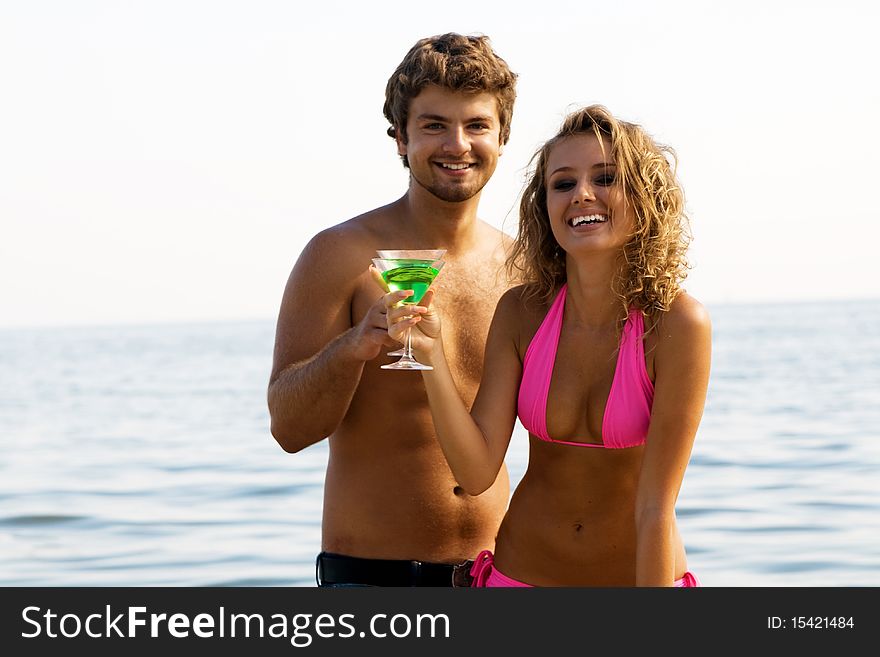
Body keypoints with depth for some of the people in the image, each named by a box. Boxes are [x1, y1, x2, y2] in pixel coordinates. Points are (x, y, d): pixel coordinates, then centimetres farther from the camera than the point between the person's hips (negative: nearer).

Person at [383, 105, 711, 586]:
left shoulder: (676, 322, -20)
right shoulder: (522, 311, -10)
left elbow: (656, 508, -20)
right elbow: (476, 472, -14)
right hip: (521, 573, 3)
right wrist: (433, 358, -24)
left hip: (640, 573, -3)